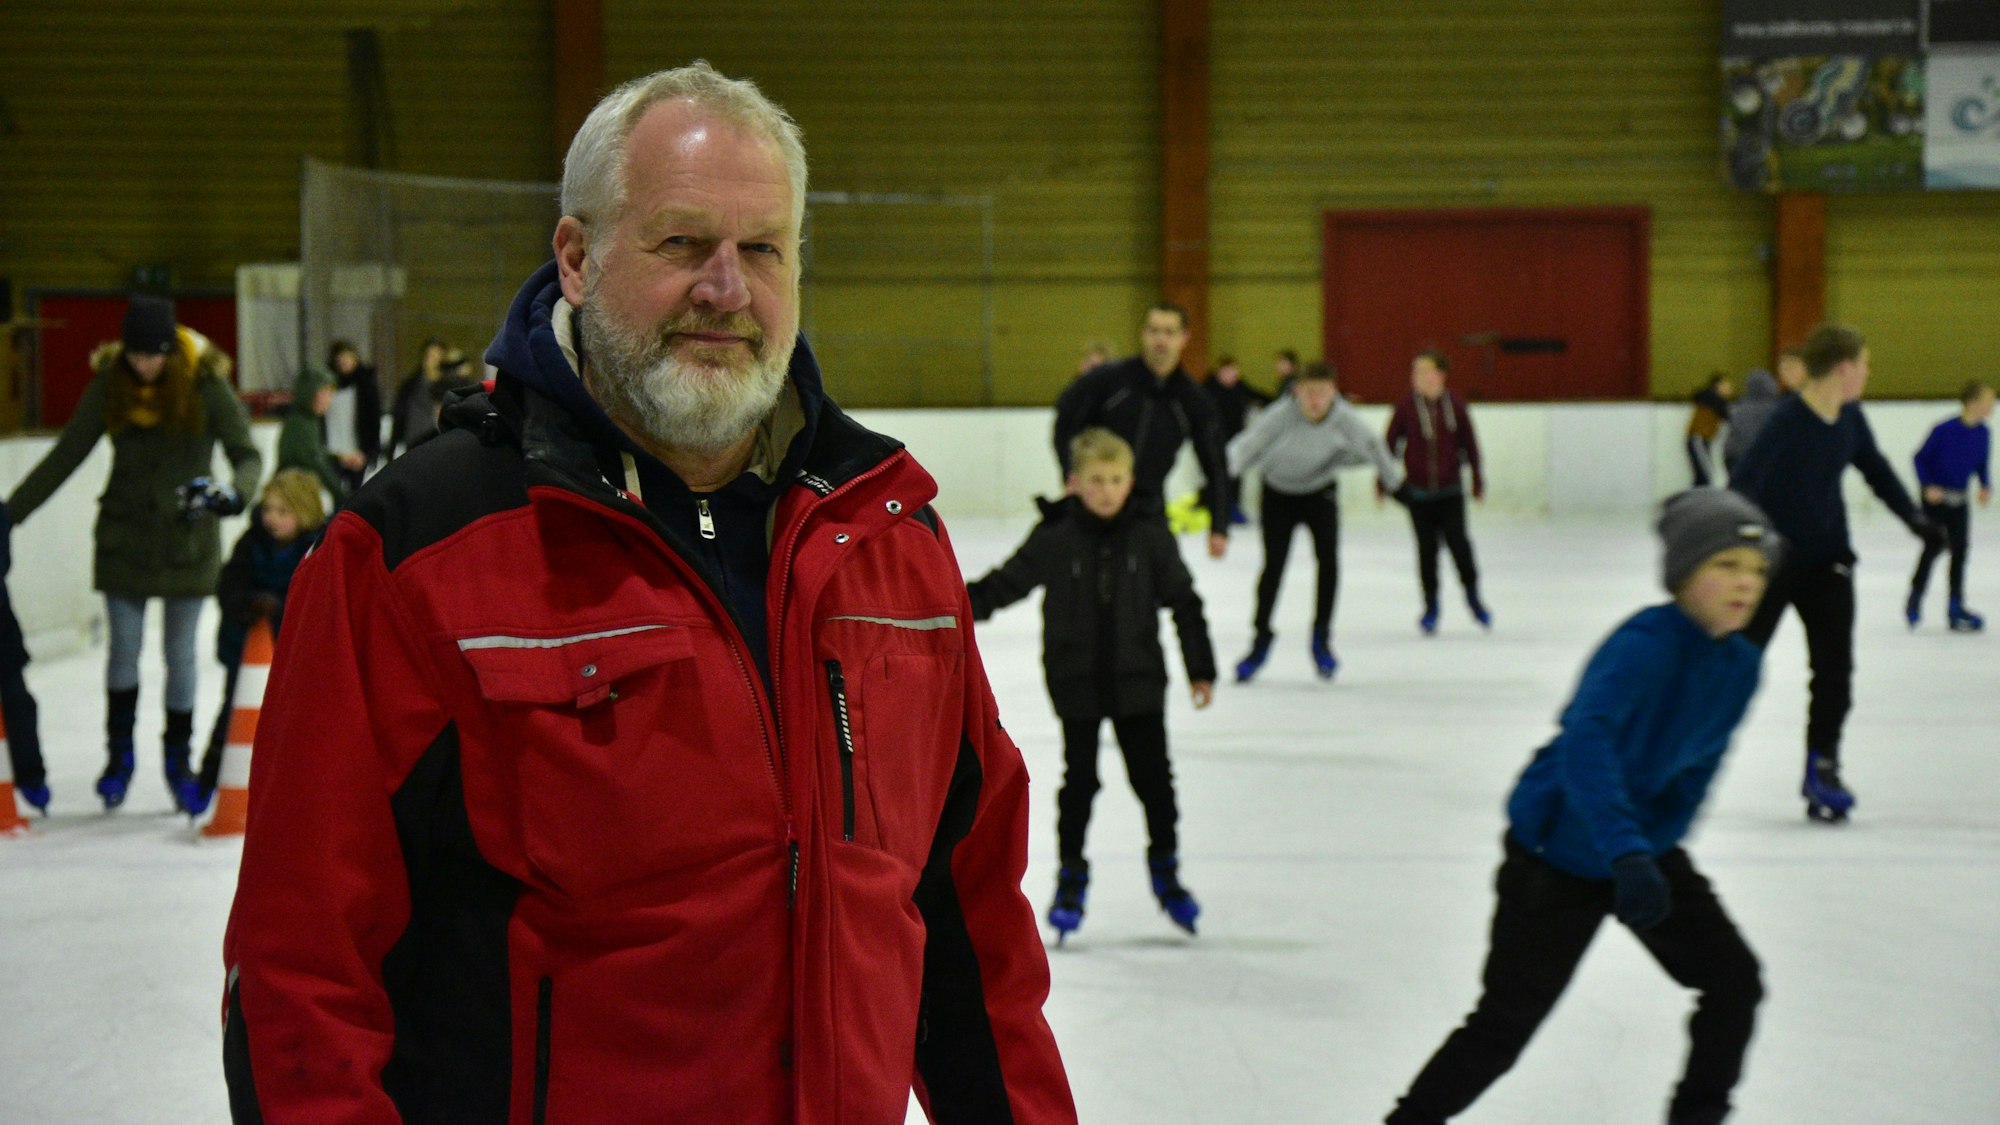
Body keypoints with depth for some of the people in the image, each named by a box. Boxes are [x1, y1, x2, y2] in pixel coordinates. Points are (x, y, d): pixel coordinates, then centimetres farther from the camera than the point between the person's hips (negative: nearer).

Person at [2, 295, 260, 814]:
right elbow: (66, 454, 0)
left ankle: (178, 759, 21)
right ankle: (119, 755, 19)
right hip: (125, 533, 1)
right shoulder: (110, 384, -6)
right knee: (124, 648, 3)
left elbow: (246, 454, -12)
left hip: (188, 537, -1)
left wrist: (234, 493, -35)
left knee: (180, 652, 6)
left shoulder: (205, 386, -12)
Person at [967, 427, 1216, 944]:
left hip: (1138, 680, 1)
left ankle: (1165, 869, 23)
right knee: (1079, 779, 5)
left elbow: (1184, 602, 4)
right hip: (1077, 682, -1)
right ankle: (1071, 875, 19)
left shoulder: (1149, 537, -3)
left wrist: (1201, 669, 5)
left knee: (1152, 775, 5)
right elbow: (1008, 582, -3)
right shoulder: (1054, 538, -7)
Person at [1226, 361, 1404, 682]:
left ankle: (1321, 639, 3)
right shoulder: (1282, 415, -33)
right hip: (1279, 494, -1)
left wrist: (1395, 484, 5)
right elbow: (1247, 445, -43)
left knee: (1328, 559, -14)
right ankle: (1260, 640, 17)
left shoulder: (1344, 417, -25)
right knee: (1273, 566, -3)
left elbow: (1371, 447, -8)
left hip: (1320, 491, 2)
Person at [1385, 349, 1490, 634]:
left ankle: (1473, 595, 16)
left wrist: (1478, 479, 6)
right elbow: (1390, 444, -1)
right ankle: (1431, 605, 22)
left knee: (1457, 541, -7)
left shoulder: (1455, 403, -5)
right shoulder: (1406, 407, -8)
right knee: (1426, 547, 7)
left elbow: (1469, 442, 3)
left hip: (1450, 489, 0)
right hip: (1418, 490, 0)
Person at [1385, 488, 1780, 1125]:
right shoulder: (1645, 643, -29)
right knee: (1507, 1020, -3)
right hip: (1557, 854, -7)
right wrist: (1627, 854, -54)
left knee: (1734, 980, 2)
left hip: (1645, 848, 7)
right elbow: (1585, 738, -44)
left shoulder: (1740, 666, -4)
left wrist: (1657, 847, 2)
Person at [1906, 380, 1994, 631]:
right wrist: (1928, 487, -20)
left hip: (1959, 500, 5)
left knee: (1960, 549, 4)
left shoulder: (1983, 433, -6)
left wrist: (1986, 487, -8)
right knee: (1934, 547, -6)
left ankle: (1955, 607, 13)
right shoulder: (1945, 430, -22)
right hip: (1936, 497, -5)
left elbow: (1983, 465, 8)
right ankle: (1914, 602, 12)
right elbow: (1921, 458, -12)